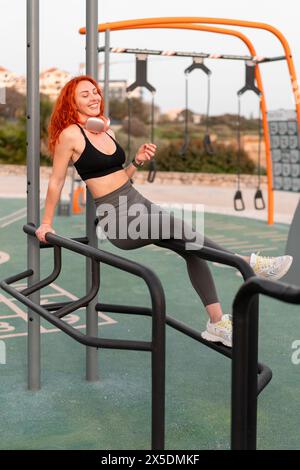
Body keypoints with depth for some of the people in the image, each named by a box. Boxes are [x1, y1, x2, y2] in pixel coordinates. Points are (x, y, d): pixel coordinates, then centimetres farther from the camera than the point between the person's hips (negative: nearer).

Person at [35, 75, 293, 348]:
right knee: (177, 228, -26)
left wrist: (137, 162, 2)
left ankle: (217, 323, 4)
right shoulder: (70, 135, -8)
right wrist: (46, 223, 5)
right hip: (117, 218, -8)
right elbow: (56, 182, -1)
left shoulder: (107, 132, 14)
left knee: (191, 248, -1)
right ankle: (249, 263, -18)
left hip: (138, 202, 8)